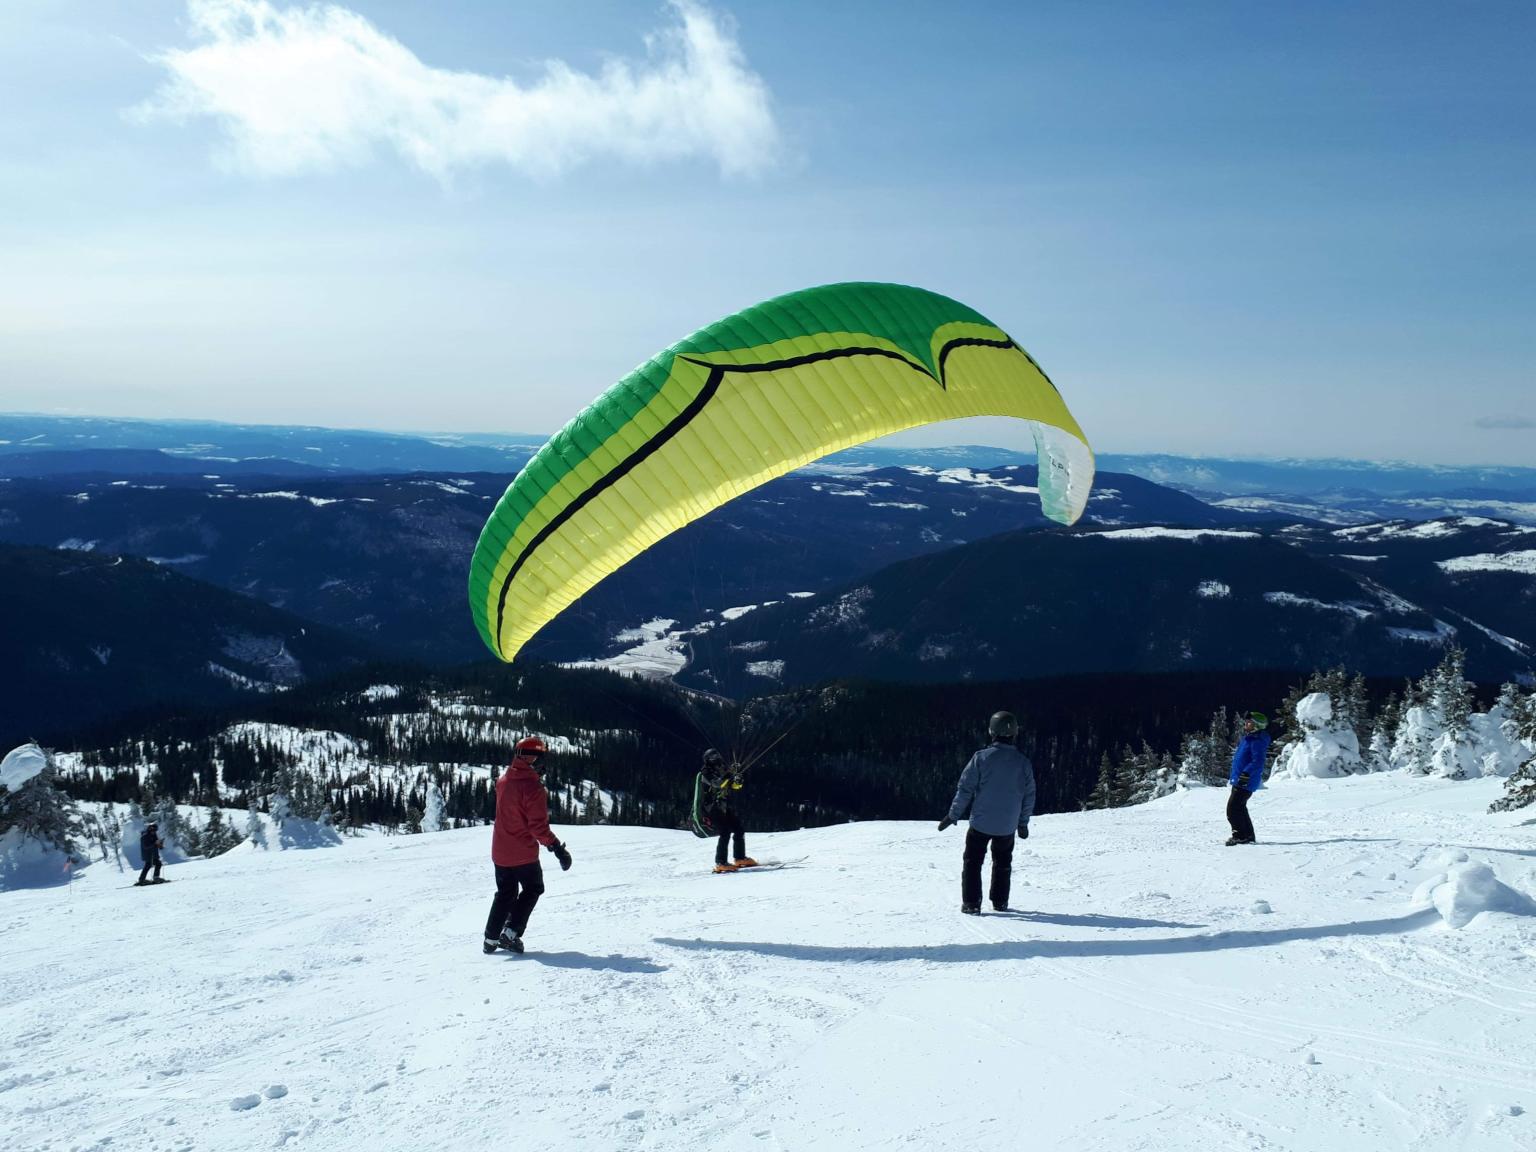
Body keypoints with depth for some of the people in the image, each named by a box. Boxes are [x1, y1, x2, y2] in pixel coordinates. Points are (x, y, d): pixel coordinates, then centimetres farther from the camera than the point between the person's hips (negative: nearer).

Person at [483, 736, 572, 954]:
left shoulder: (503, 781, 1)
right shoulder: (533, 787, -22)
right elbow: (538, 826, -24)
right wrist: (557, 848, -19)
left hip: (500, 852, 6)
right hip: (523, 853, -6)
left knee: (505, 893, 20)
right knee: (533, 889, 15)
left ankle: (491, 939, 19)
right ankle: (511, 932, 4)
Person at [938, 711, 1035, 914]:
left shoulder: (981, 758, -13)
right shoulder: (1024, 762, -5)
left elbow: (965, 789, -10)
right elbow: (1029, 796, 3)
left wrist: (953, 815, -1)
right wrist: (1024, 822, 16)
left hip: (980, 822, -3)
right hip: (1008, 825, 3)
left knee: (973, 861, 10)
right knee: (1003, 863, 22)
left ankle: (971, 903, 4)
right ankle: (1000, 901, 27)